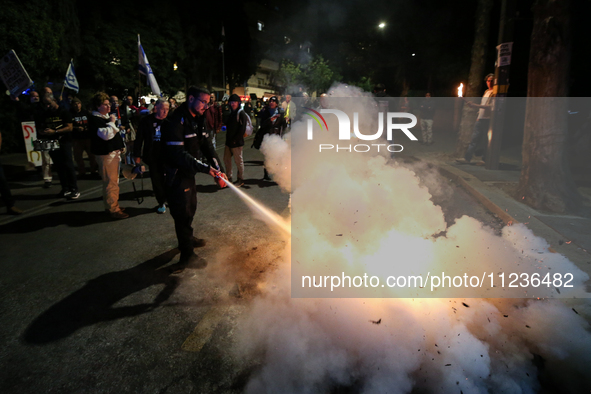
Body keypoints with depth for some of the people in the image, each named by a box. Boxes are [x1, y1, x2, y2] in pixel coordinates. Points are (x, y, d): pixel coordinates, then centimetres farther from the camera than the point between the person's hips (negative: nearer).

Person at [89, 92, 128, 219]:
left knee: (115, 180, 16)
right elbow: (106, 135, -25)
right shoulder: (94, 119, -12)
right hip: (105, 153, -10)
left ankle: (113, 205, 27)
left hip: (114, 152, 10)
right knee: (110, 182, -9)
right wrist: (112, 122, -15)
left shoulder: (107, 117, 17)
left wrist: (120, 147, 21)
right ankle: (112, 209, -4)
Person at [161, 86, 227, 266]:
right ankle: (187, 253, 16)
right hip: (176, 175, -10)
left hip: (188, 172, 10)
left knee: (191, 207, 24)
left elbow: (205, 144, 3)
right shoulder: (176, 122, -25)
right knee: (183, 212, 0)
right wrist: (205, 168, -36)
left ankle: (188, 238, 47)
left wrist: (217, 168, -10)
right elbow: (178, 154, -33)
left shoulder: (197, 120, 5)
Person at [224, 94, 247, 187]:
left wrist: (235, 140, -18)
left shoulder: (241, 113, -10)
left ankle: (241, 179, 14)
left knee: (238, 161, 1)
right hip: (228, 141, 8)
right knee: (226, 160, 13)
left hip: (237, 142, -8)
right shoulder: (231, 113, 16)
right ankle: (228, 178, 26)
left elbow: (242, 129, -17)